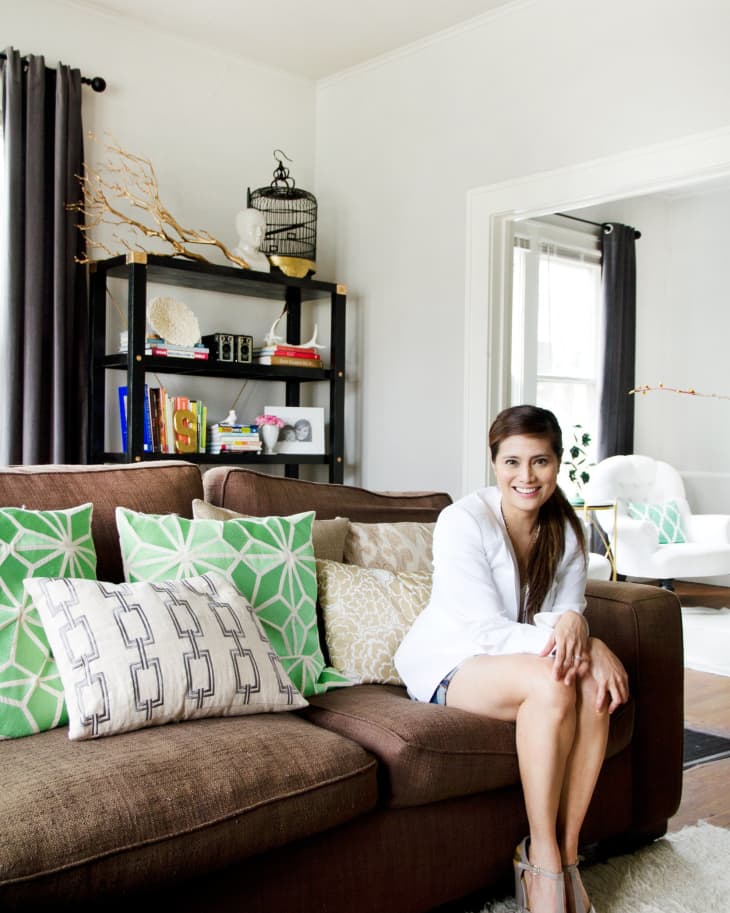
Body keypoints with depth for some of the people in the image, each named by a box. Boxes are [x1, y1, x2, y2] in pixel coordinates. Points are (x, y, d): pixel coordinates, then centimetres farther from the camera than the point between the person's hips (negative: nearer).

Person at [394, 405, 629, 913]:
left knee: (597, 685, -26)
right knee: (551, 684, -33)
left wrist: (571, 624, -28)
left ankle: (567, 854, -16)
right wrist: (589, 647, -32)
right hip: (448, 661, -5)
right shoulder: (463, 522, -18)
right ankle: (541, 856, -19)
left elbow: (568, 609, -1)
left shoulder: (567, 530, 0)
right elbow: (488, 630, -22)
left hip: (514, 655, 6)